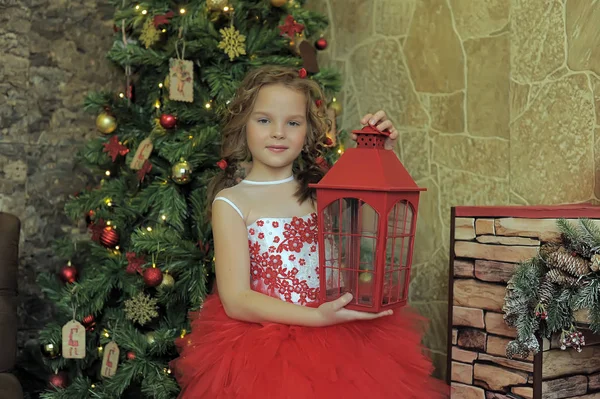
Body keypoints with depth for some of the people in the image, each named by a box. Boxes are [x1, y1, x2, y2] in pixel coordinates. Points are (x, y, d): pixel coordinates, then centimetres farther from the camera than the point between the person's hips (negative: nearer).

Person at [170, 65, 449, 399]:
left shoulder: (321, 189, 6)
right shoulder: (231, 202, -5)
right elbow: (236, 301, -11)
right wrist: (318, 317, -21)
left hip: (339, 340, 4)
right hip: (263, 347, -3)